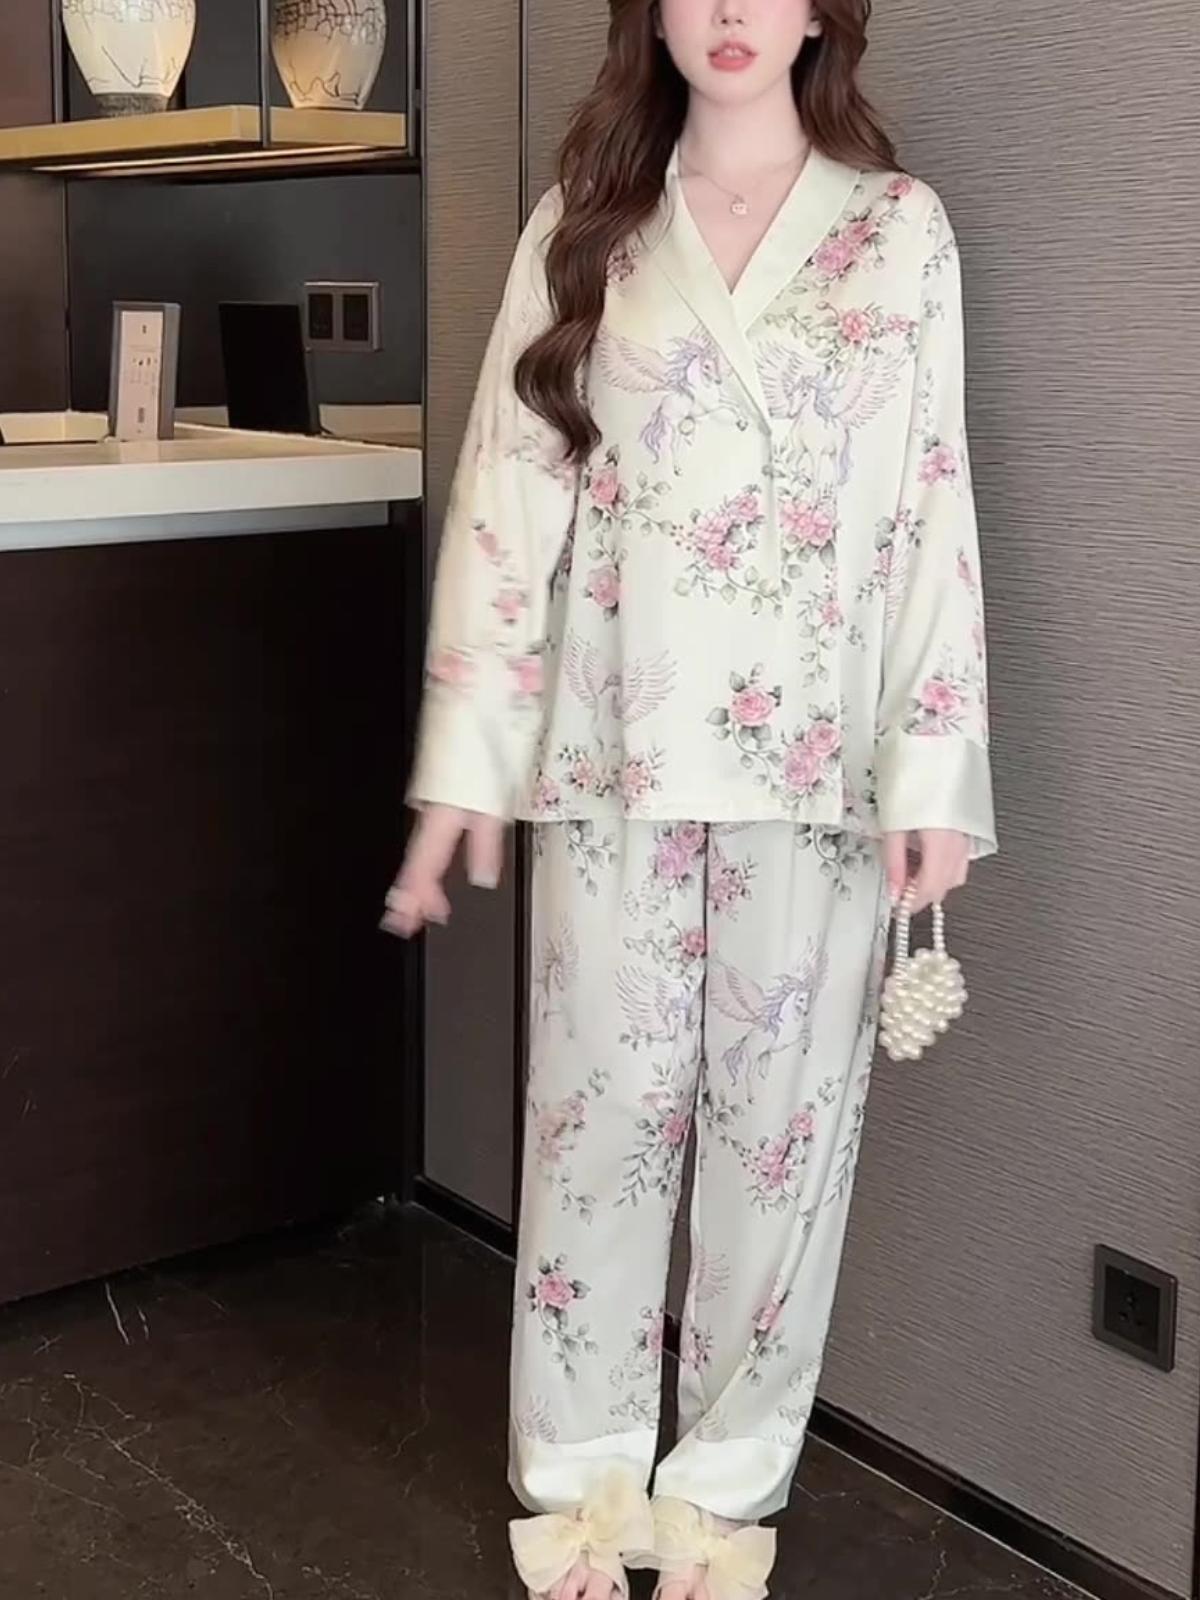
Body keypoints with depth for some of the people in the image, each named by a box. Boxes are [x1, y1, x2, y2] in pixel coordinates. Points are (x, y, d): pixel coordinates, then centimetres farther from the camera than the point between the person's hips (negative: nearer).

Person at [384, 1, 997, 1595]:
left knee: (784, 1108, 7)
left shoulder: (902, 230, 4)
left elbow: (936, 507, 0)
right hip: (610, 742, 1)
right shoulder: (579, 226, 7)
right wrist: (462, 756, -1)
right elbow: (508, 491, 3)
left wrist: (933, 766, -7)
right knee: (603, 1099, 7)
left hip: (811, 748, 0)